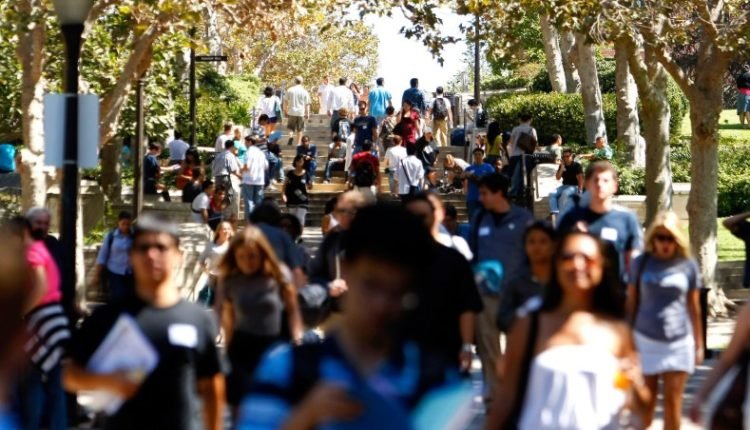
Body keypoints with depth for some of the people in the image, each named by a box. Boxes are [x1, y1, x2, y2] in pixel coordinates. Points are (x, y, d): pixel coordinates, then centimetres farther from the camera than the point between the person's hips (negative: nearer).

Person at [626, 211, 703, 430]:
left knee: (673, 401, 1)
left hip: (678, 342, 0)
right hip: (645, 340, 0)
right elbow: (631, 303, 7)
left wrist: (699, 344, 9)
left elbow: (694, 307, 7)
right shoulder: (641, 263, 1)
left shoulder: (688, 266, 0)